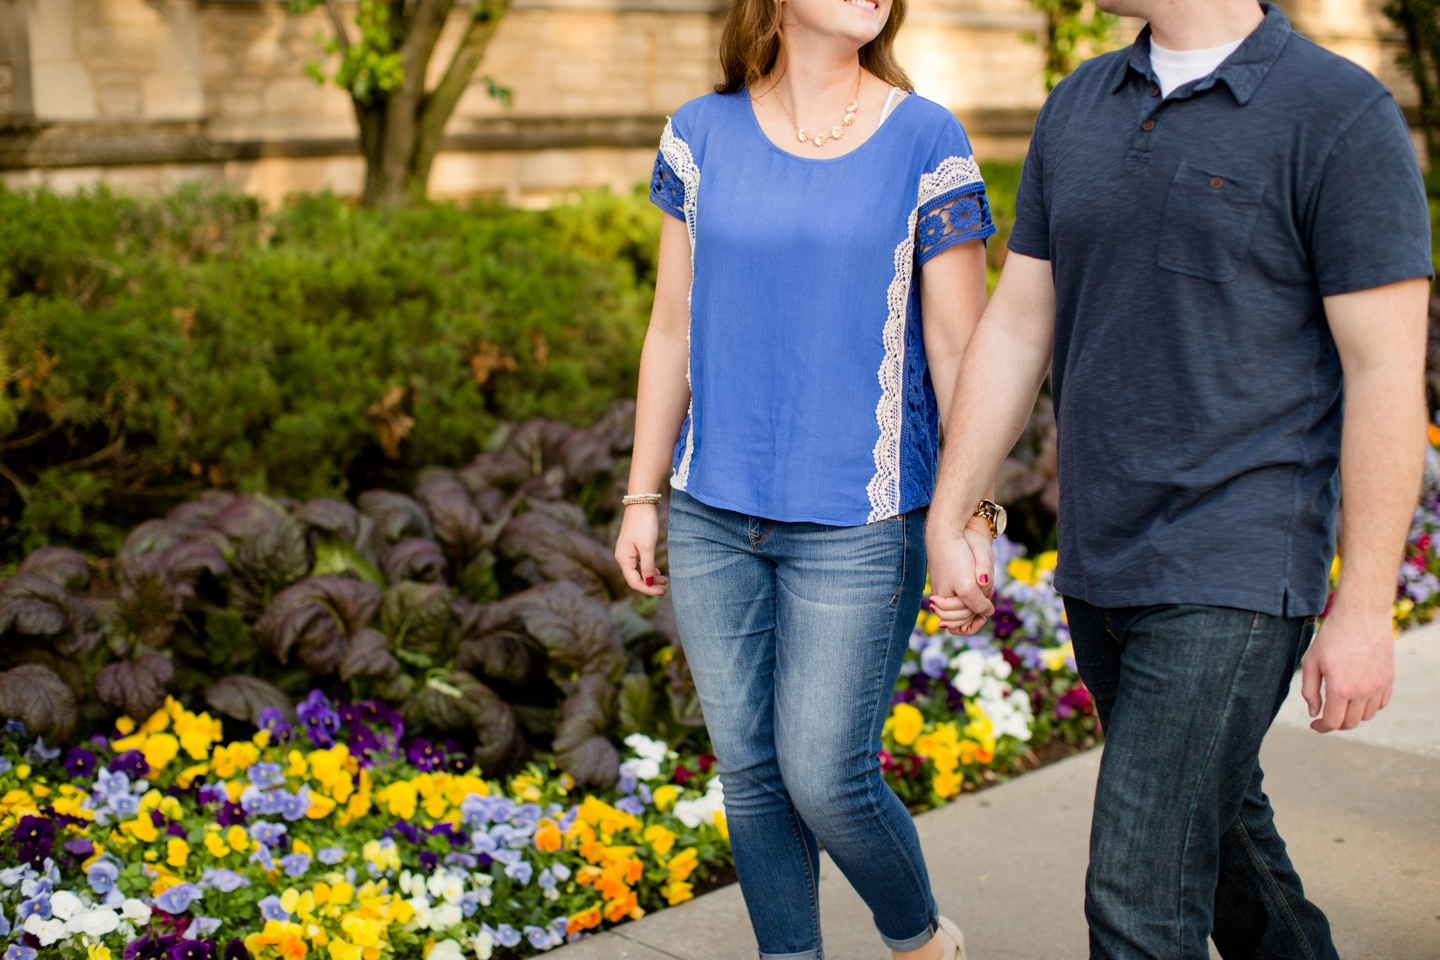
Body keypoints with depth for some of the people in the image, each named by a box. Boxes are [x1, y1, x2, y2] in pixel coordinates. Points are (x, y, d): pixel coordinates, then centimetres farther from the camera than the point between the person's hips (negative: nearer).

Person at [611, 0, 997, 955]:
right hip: (715, 516, 3)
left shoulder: (926, 142, -5)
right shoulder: (702, 136, 3)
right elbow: (674, 330, 9)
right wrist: (644, 496, 10)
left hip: (858, 523, -3)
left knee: (825, 778, -1)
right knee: (749, 771, 10)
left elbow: (960, 349, -4)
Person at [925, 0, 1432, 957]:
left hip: (1235, 579, -7)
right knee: (1214, 820, 23)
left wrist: (1363, 609, -14)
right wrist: (948, 523, 6)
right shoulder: (1078, 107, 7)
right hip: (1099, 566, 7)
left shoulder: (1344, 115, -12)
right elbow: (1015, 329, 9)